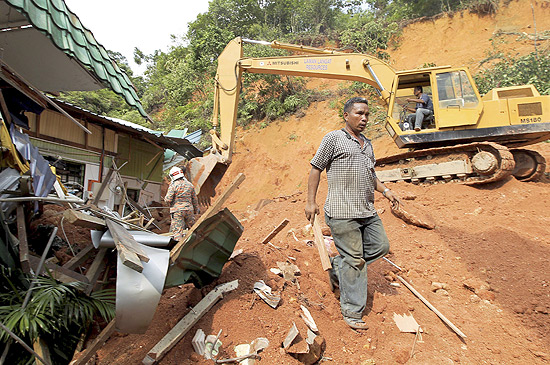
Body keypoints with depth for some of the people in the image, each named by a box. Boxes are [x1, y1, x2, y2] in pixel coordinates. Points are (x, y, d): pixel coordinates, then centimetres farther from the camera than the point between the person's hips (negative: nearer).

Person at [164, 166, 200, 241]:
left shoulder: (173, 185, -8)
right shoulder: (189, 185, 6)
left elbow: (168, 199, -14)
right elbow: (195, 199, 11)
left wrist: (165, 198, 10)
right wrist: (196, 209, 21)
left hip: (177, 210, -4)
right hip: (189, 209, 4)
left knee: (177, 231, -3)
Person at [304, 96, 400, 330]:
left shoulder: (367, 144, 19)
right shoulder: (334, 138, -3)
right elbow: (316, 168, -4)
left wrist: (385, 190, 14)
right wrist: (311, 201, -9)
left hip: (367, 211, 8)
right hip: (343, 213, -8)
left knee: (381, 246, 12)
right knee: (354, 260, -2)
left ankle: (337, 267, 27)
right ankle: (352, 313, 14)